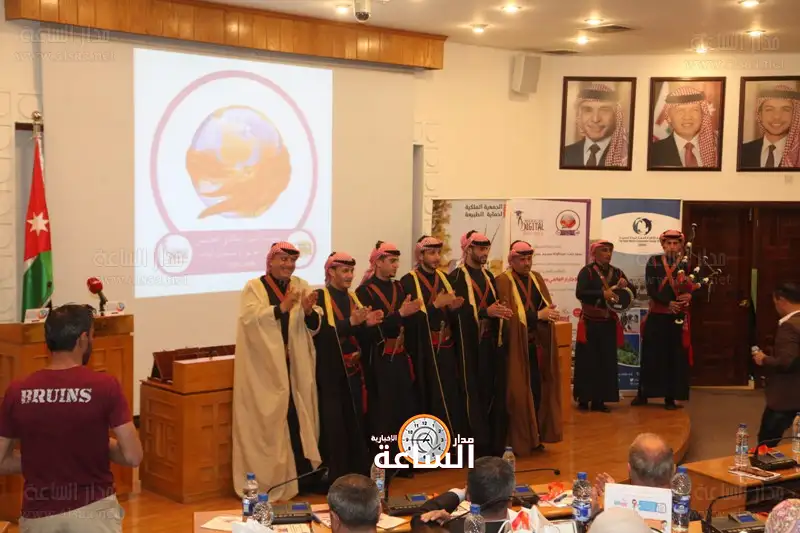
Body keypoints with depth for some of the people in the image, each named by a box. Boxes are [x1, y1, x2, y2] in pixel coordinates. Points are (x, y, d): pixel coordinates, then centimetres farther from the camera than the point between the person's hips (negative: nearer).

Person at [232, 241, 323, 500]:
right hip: (265, 368, -4)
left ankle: (303, 476, 13)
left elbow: (314, 327, 5)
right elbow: (249, 319, -19)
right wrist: (282, 307, -29)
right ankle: (265, 479, 9)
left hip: (295, 367, 4)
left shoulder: (301, 286, 9)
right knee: (268, 421, 0)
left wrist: (309, 311, -16)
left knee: (298, 418, 5)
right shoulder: (254, 287, -2)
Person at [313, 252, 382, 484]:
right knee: (335, 427, -3)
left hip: (354, 372, 6)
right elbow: (321, 334, -18)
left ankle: (360, 475, 17)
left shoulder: (352, 298, 12)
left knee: (357, 425, 8)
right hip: (331, 373, -6)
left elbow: (363, 340, 10)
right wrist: (351, 322, -26)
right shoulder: (320, 298, -6)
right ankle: (336, 479, 5)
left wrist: (368, 324, -10)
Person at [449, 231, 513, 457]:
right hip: (470, 343, -7)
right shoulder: (456, 277, -8)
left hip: (491, 341, 7)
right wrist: (486, 312, -22)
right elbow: (457, 310, -17)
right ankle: (481, 447, 7)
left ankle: (496, 446, 18)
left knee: (495, 392, 9)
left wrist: (501, 311, 0)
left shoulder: (488, 276, 16)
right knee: (476, 394, -2)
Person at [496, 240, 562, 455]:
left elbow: (547, 307, 7)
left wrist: (547, 314, -15)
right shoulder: (503, 282, -10)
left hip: (536, 345, 6)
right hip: (515, 346, -6)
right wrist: (537, 315, -21)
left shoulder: (537, 279, 12)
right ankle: (518, 441, 9)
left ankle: (535, 437, 21)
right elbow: (508, 314, -18)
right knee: (518, 392, -1)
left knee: (537, 389, 9)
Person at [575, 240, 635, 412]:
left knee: (607, 362, 5)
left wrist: (626, 285, -12)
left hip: (610, 324, 5)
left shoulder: (617, 272, 10)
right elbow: (579, 293, -21)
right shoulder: (587, 271, -6)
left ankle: (599, 400, 11)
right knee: (588, 362, -2)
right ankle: (584, 399, 6)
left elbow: (633, 293, 9)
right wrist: (602, 294, -30)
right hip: (590, 324, -5)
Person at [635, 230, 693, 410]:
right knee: (651, 356, 5)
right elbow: (651, 289, -8)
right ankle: (643, 394, 14)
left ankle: (670, 398, 9)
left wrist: (689, 295, -24)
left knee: (674, 358, 3)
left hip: (678, 318, 1)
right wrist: (669, 303, -19)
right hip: (657, 316, -1)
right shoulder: (653, 262, 2)